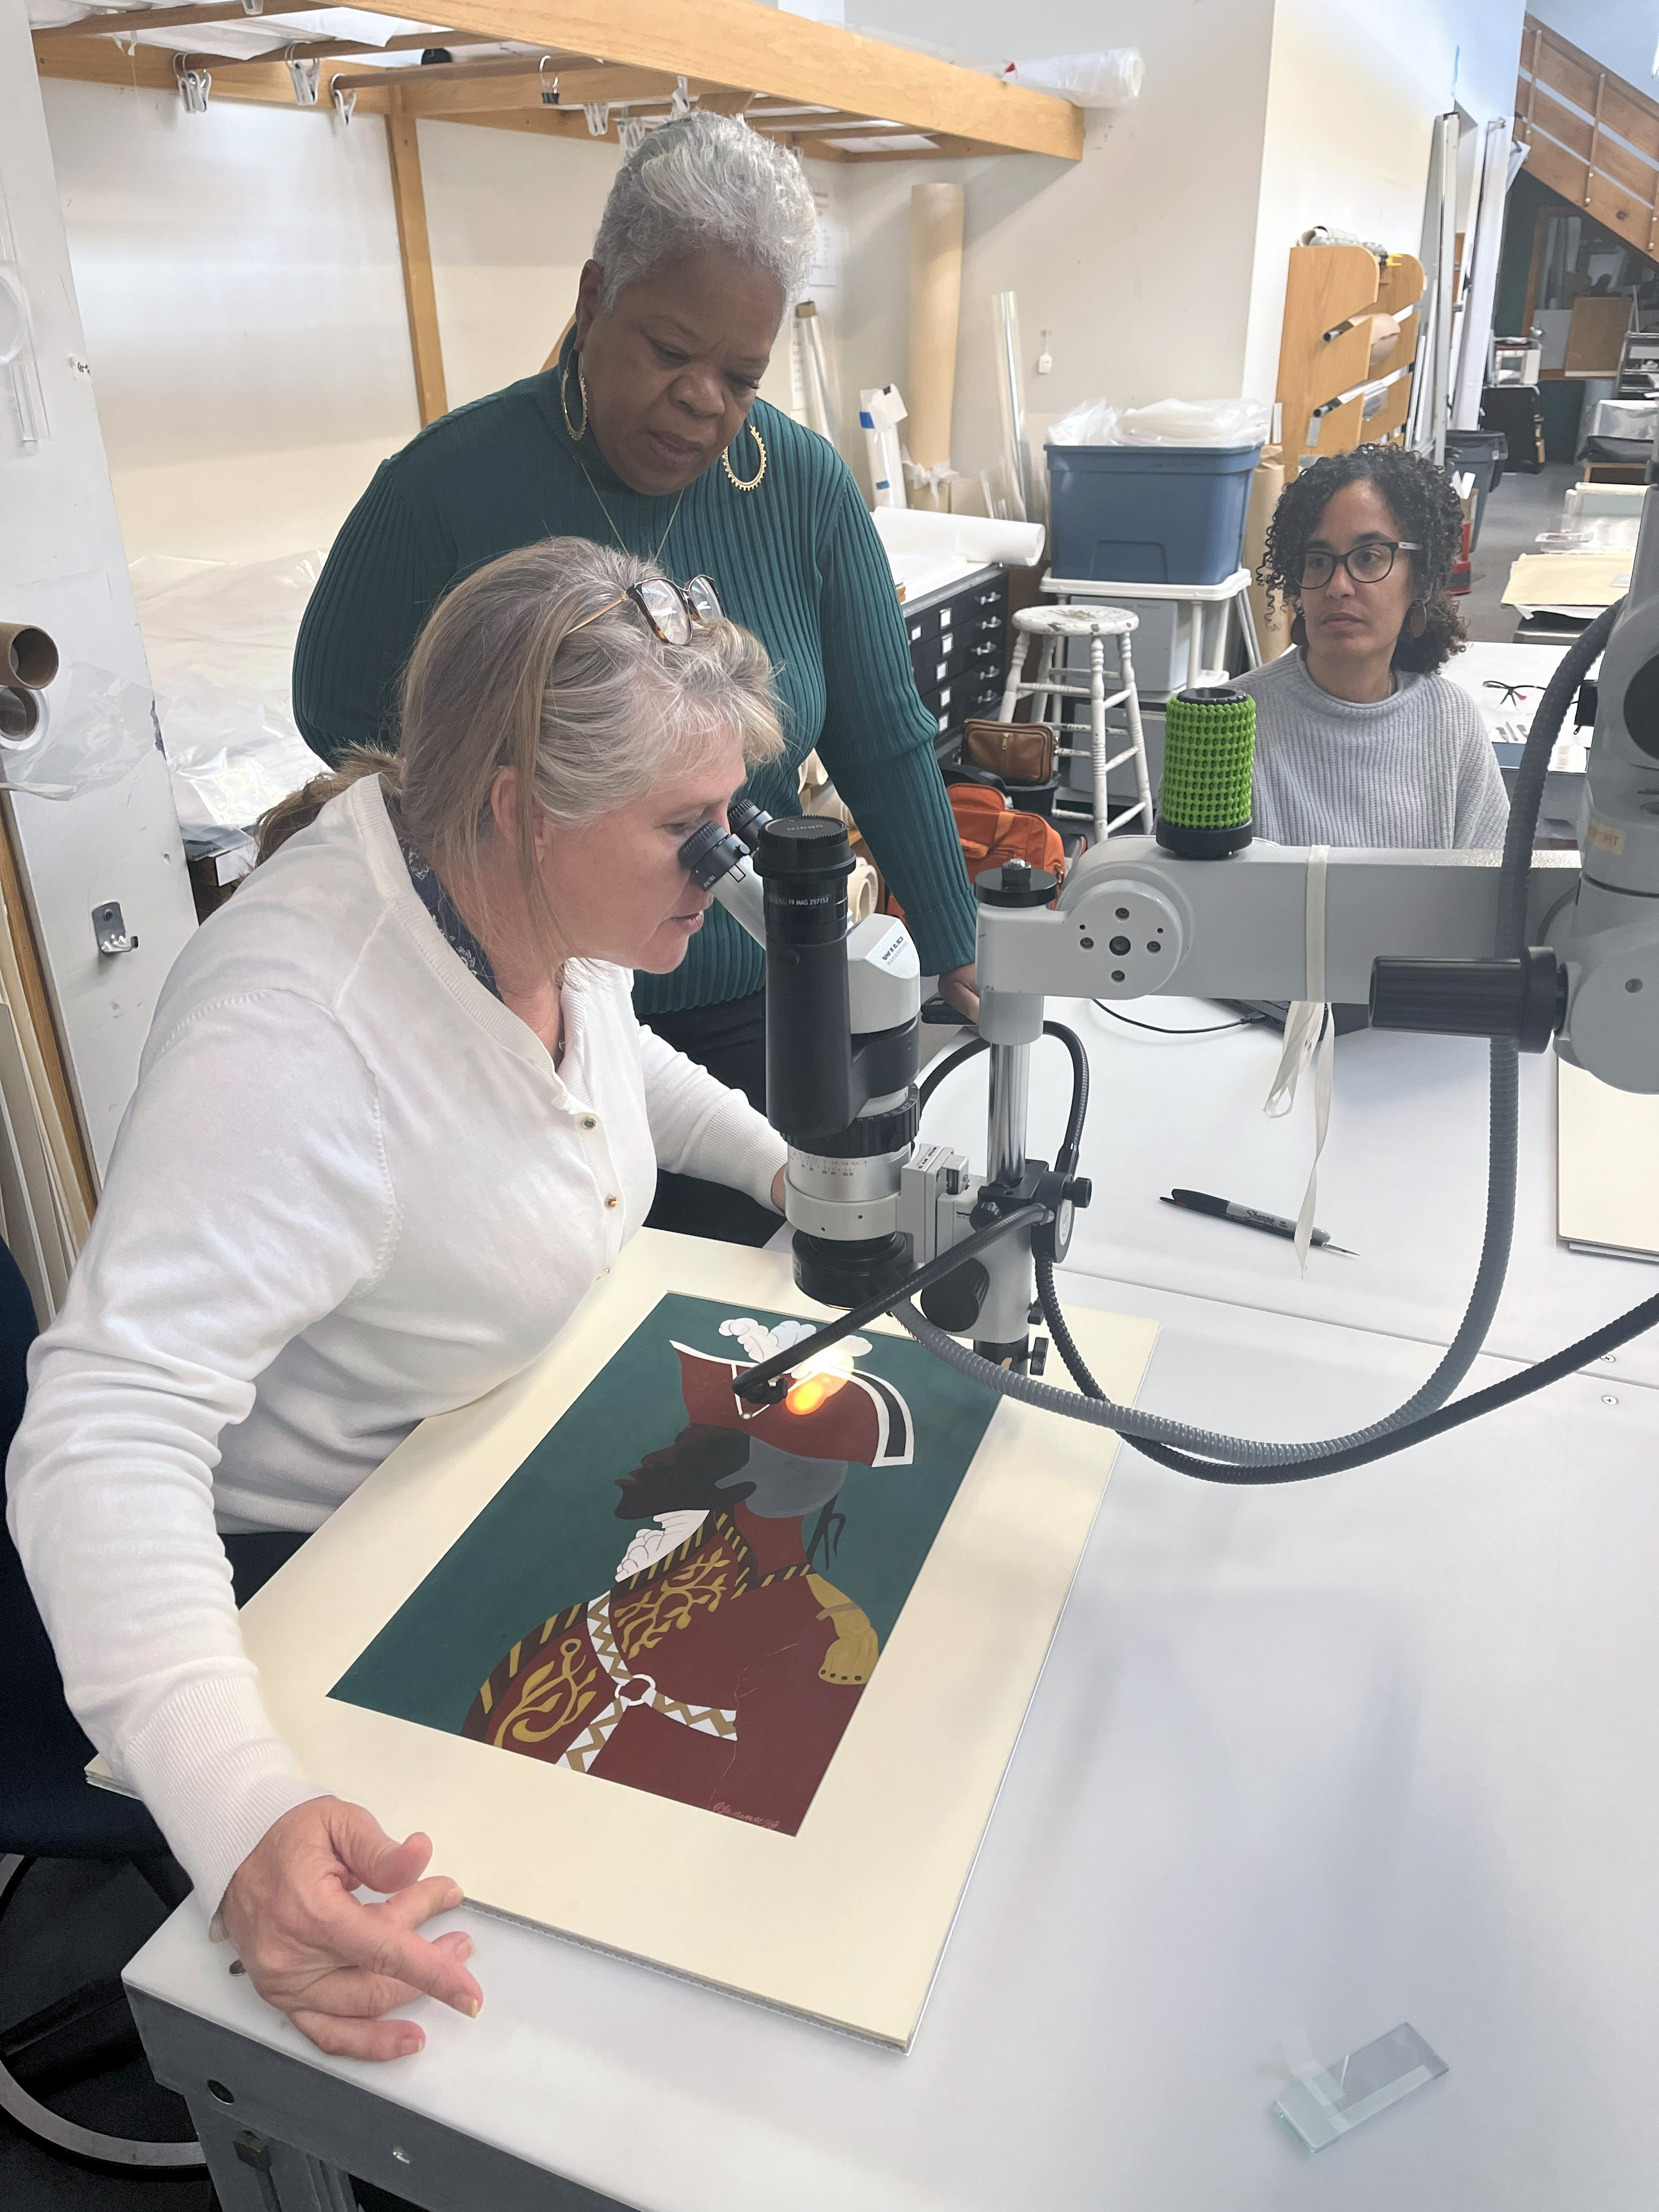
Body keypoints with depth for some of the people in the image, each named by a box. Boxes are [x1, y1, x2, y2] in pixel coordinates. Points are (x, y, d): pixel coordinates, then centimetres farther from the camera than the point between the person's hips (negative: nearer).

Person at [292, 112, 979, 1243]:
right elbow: (337, 718, -2)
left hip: (751, 1009, 2)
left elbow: (884, 745, 0)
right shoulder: (450, 482, -12)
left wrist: (961, 963, 2)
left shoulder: (807, 488, -6)